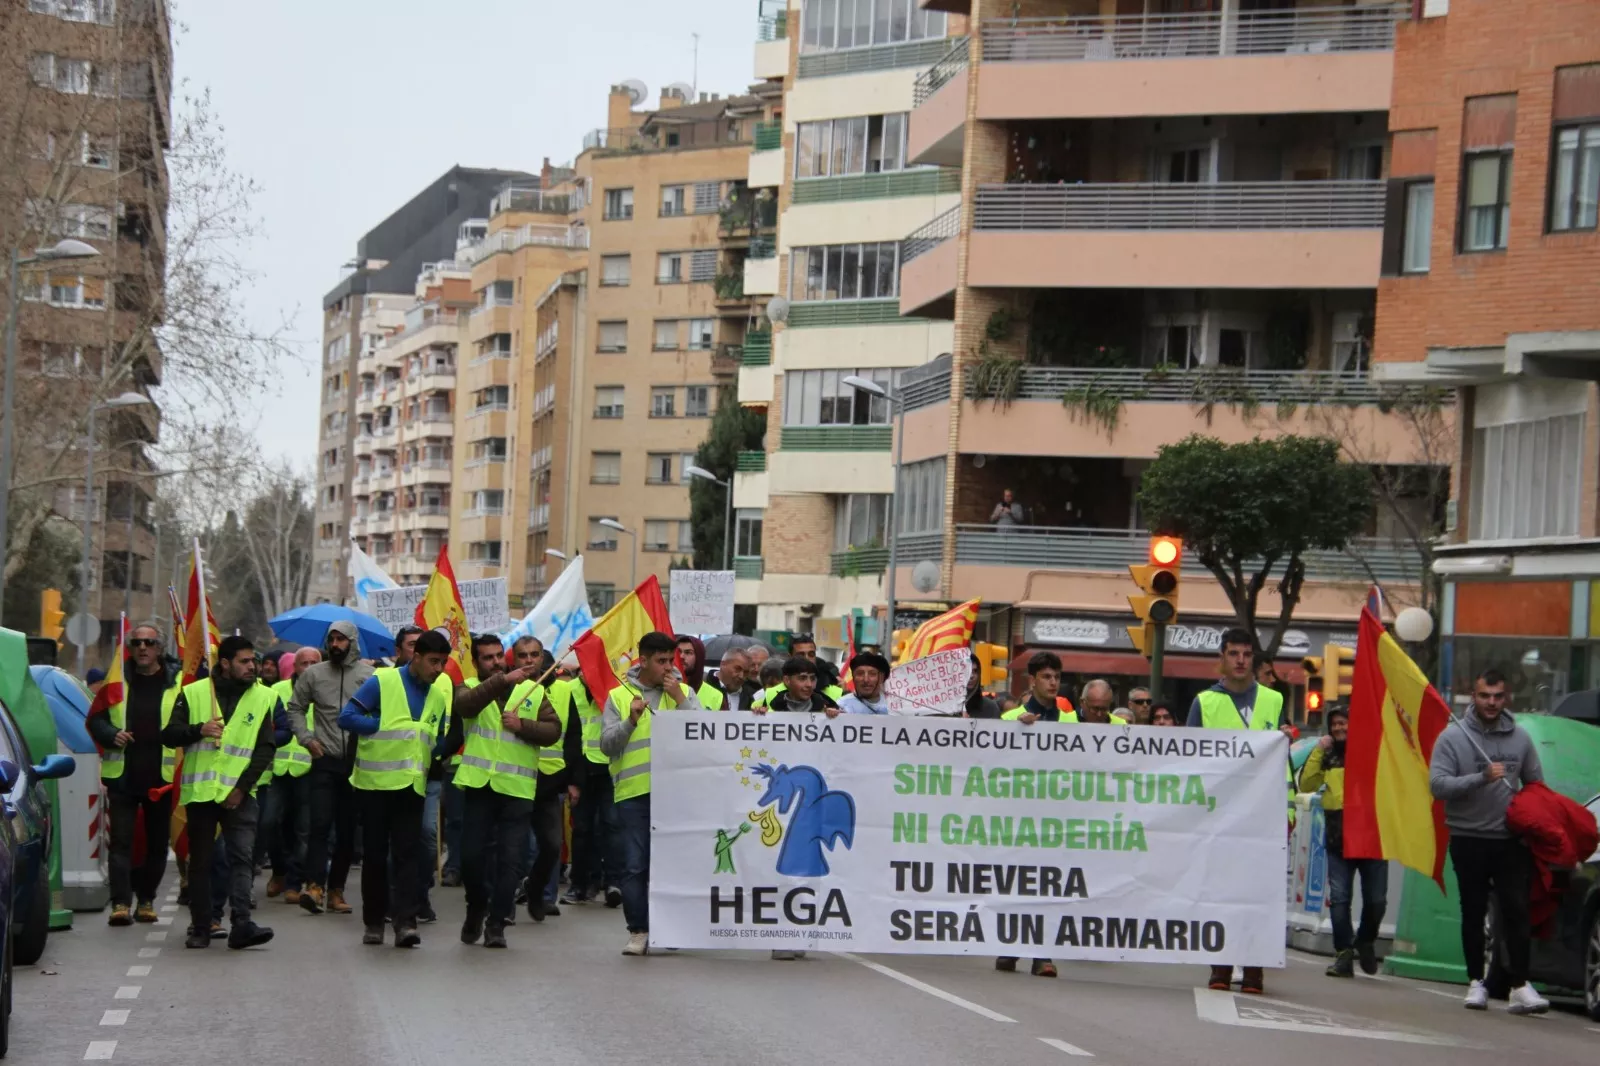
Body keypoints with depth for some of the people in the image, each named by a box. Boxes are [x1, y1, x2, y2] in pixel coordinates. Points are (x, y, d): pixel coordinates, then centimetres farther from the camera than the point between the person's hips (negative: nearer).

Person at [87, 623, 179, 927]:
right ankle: (121, 902, -9)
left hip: (161, 776, 0)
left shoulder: (175, 685, 3)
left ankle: (146, 899, 21)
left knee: (157, 842, 8)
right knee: (121, 840, -5)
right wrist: (112, 735, -9)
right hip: (123, 775, 0)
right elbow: (95, 720, 9)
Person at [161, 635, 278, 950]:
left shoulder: (263, 697, 6)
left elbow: (266, 748, 3)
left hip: (239, 793, 0)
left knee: (242, 856, -12)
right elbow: (169, 736, 4)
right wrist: (198, 730, -16)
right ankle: (200, 929, 14)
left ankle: (241, 925, -18)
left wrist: (242, 787, -6)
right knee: (200, 861, 6)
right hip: (200, 791, 0)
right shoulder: (193, 693, 5)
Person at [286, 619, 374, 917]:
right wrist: (307, 738, 1)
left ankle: (336, 889, 14)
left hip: (358, 762, 0)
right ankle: (314, 885, -18)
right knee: (320, 823, -12)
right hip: (325, 761, 0)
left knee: (347, 830, 6)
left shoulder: (370, 674, -1)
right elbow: (295, 708, 13)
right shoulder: (313, 674, 6)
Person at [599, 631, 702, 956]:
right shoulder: (618, 697, 8)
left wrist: (679, 699, -10)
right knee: (634, 867, -1)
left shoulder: (684, 693, 10)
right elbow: (607, 744, 0)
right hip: (632, 793, 0)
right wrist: (631, 721, -16)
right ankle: (639, 931, 5)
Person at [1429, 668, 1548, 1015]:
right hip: (1468, 840, -1)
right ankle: (1476, 982, 17)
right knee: (1473, 913, 8)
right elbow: (1438, 784, -14)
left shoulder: (1520, 737, 6)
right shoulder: (1453, 736, -4)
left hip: (1512, 840, 1)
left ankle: (1519, 986, -9)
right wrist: (1481, 778, -25)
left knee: (1517, 911, -7)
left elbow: (1536, 785, 14)